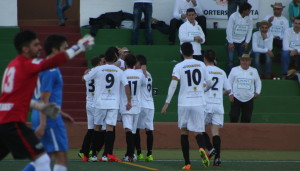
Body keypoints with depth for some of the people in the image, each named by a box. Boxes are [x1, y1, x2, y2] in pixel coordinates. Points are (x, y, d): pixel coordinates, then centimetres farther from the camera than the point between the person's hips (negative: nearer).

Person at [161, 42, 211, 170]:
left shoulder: (179, 66, -3)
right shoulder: (201, 65, 6)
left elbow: (173, 85, -11)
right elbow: (209, 83, 13)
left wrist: (167, 103, -9)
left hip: (184, 103, -1)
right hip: (199, 103, 1)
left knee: (184, 132, 11)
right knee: (198, 132, 3)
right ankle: (202, 148, -31)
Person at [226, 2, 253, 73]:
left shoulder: (249, 18, -4)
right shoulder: (233, 16, -17)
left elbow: (250, 30, 4)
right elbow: (229, 30, -15)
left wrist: (247, 42, -1)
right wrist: (230, 43, -15)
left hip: (242, 42, 4)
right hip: (232, 41, -4)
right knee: (230, 60, -6)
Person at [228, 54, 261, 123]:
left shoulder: (254, 71, 9)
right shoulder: (234, 70, 3)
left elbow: (258, 82, 18)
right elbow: (229, 82, 6)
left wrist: (257, 92, 4)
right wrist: (230, 94, -4)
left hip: (249, 99, 2)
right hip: (236, 98, -2)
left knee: (246, 118, 3)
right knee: (234, 117, -8)